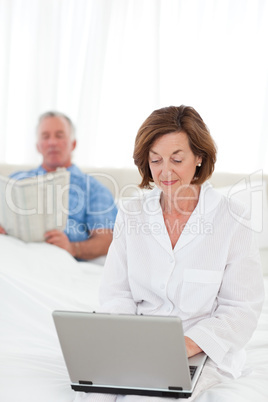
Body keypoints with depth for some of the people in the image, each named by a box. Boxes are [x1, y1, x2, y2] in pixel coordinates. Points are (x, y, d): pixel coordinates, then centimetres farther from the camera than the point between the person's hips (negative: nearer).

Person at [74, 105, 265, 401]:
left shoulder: (232, 219, -4)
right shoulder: (131, 215, 6)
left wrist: (189, 344, -20)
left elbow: (243, 308, -5)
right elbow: (115, 294, 6)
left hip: (202, 351, -2)